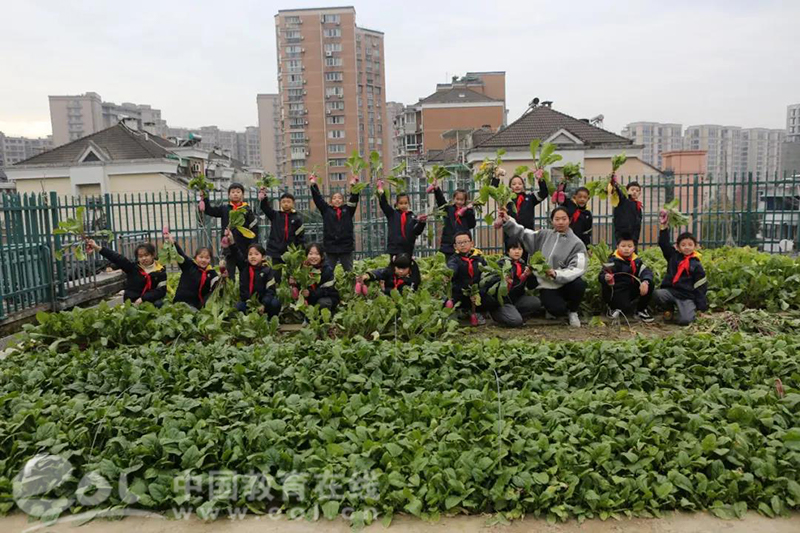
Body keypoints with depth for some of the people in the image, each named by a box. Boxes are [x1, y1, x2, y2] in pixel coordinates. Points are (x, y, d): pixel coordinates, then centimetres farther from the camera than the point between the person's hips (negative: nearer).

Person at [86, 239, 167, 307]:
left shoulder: (160, 271, -3)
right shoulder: (133, 267, 1)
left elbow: (161, 290, -8)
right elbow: (116, 257, -9)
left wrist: (143, 298, -17)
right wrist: (98, 248, -19)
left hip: (150, 301, -1)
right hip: (131, 302, 1)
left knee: (159, 304, -27)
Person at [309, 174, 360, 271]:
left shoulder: (348, 210, 7)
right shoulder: (326, 210, 7)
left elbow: (354, 198, -3)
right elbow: (318, 198, 2)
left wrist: (353, 185, -15)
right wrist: (313, 185, -6)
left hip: (346, 246, 0)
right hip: (330, 246, 0)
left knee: (349, 272, 7)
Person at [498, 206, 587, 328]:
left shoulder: (577, 243, -4)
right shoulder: (544, 235, 8)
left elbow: (578, 268, -14)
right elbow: (523, 234, 7)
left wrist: (557, 274, -29)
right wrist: (507, 221, -9)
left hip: (566, 284, 0)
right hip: (547, 286, 0)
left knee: (580, 284, -34)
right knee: (557, 310, -28)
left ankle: (573, 311, -2)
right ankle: (550, 304, 13)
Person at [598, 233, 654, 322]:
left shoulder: (637, 261, 7)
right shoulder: (613, 261, -8)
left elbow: (646, 272, -7)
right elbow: (602, 275, -14)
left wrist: (645, 281, -29)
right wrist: (605, 278, -39)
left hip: (632, 291, 6)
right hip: (618, 291, -5)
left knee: (649, 285, -16)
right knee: (627, 310, -29)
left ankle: (641, 310, 3)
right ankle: (613, 307, 9)